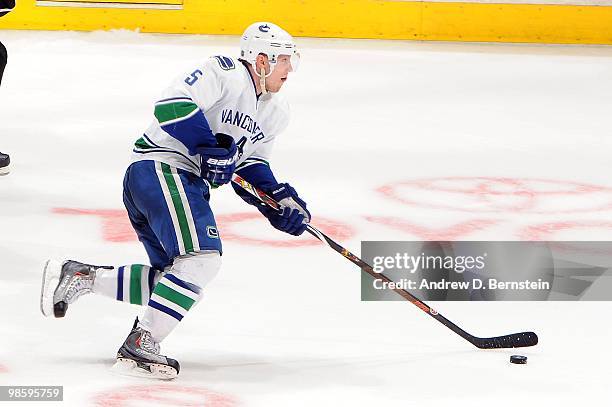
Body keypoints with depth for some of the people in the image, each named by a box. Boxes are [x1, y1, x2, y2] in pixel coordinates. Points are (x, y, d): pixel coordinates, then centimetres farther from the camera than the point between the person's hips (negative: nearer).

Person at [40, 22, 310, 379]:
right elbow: (172, 104, -23)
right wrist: (210, 147, -26)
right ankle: (140, 346, -24)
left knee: (174, 279, 10)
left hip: (189, 182, 10)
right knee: (202, 258, -23)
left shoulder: (276, 112, 18)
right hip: (161, 167, -10)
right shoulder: (225, 72, -11)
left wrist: (280, 201, 5)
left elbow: (250, 166, 20)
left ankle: (79, 276, 13)